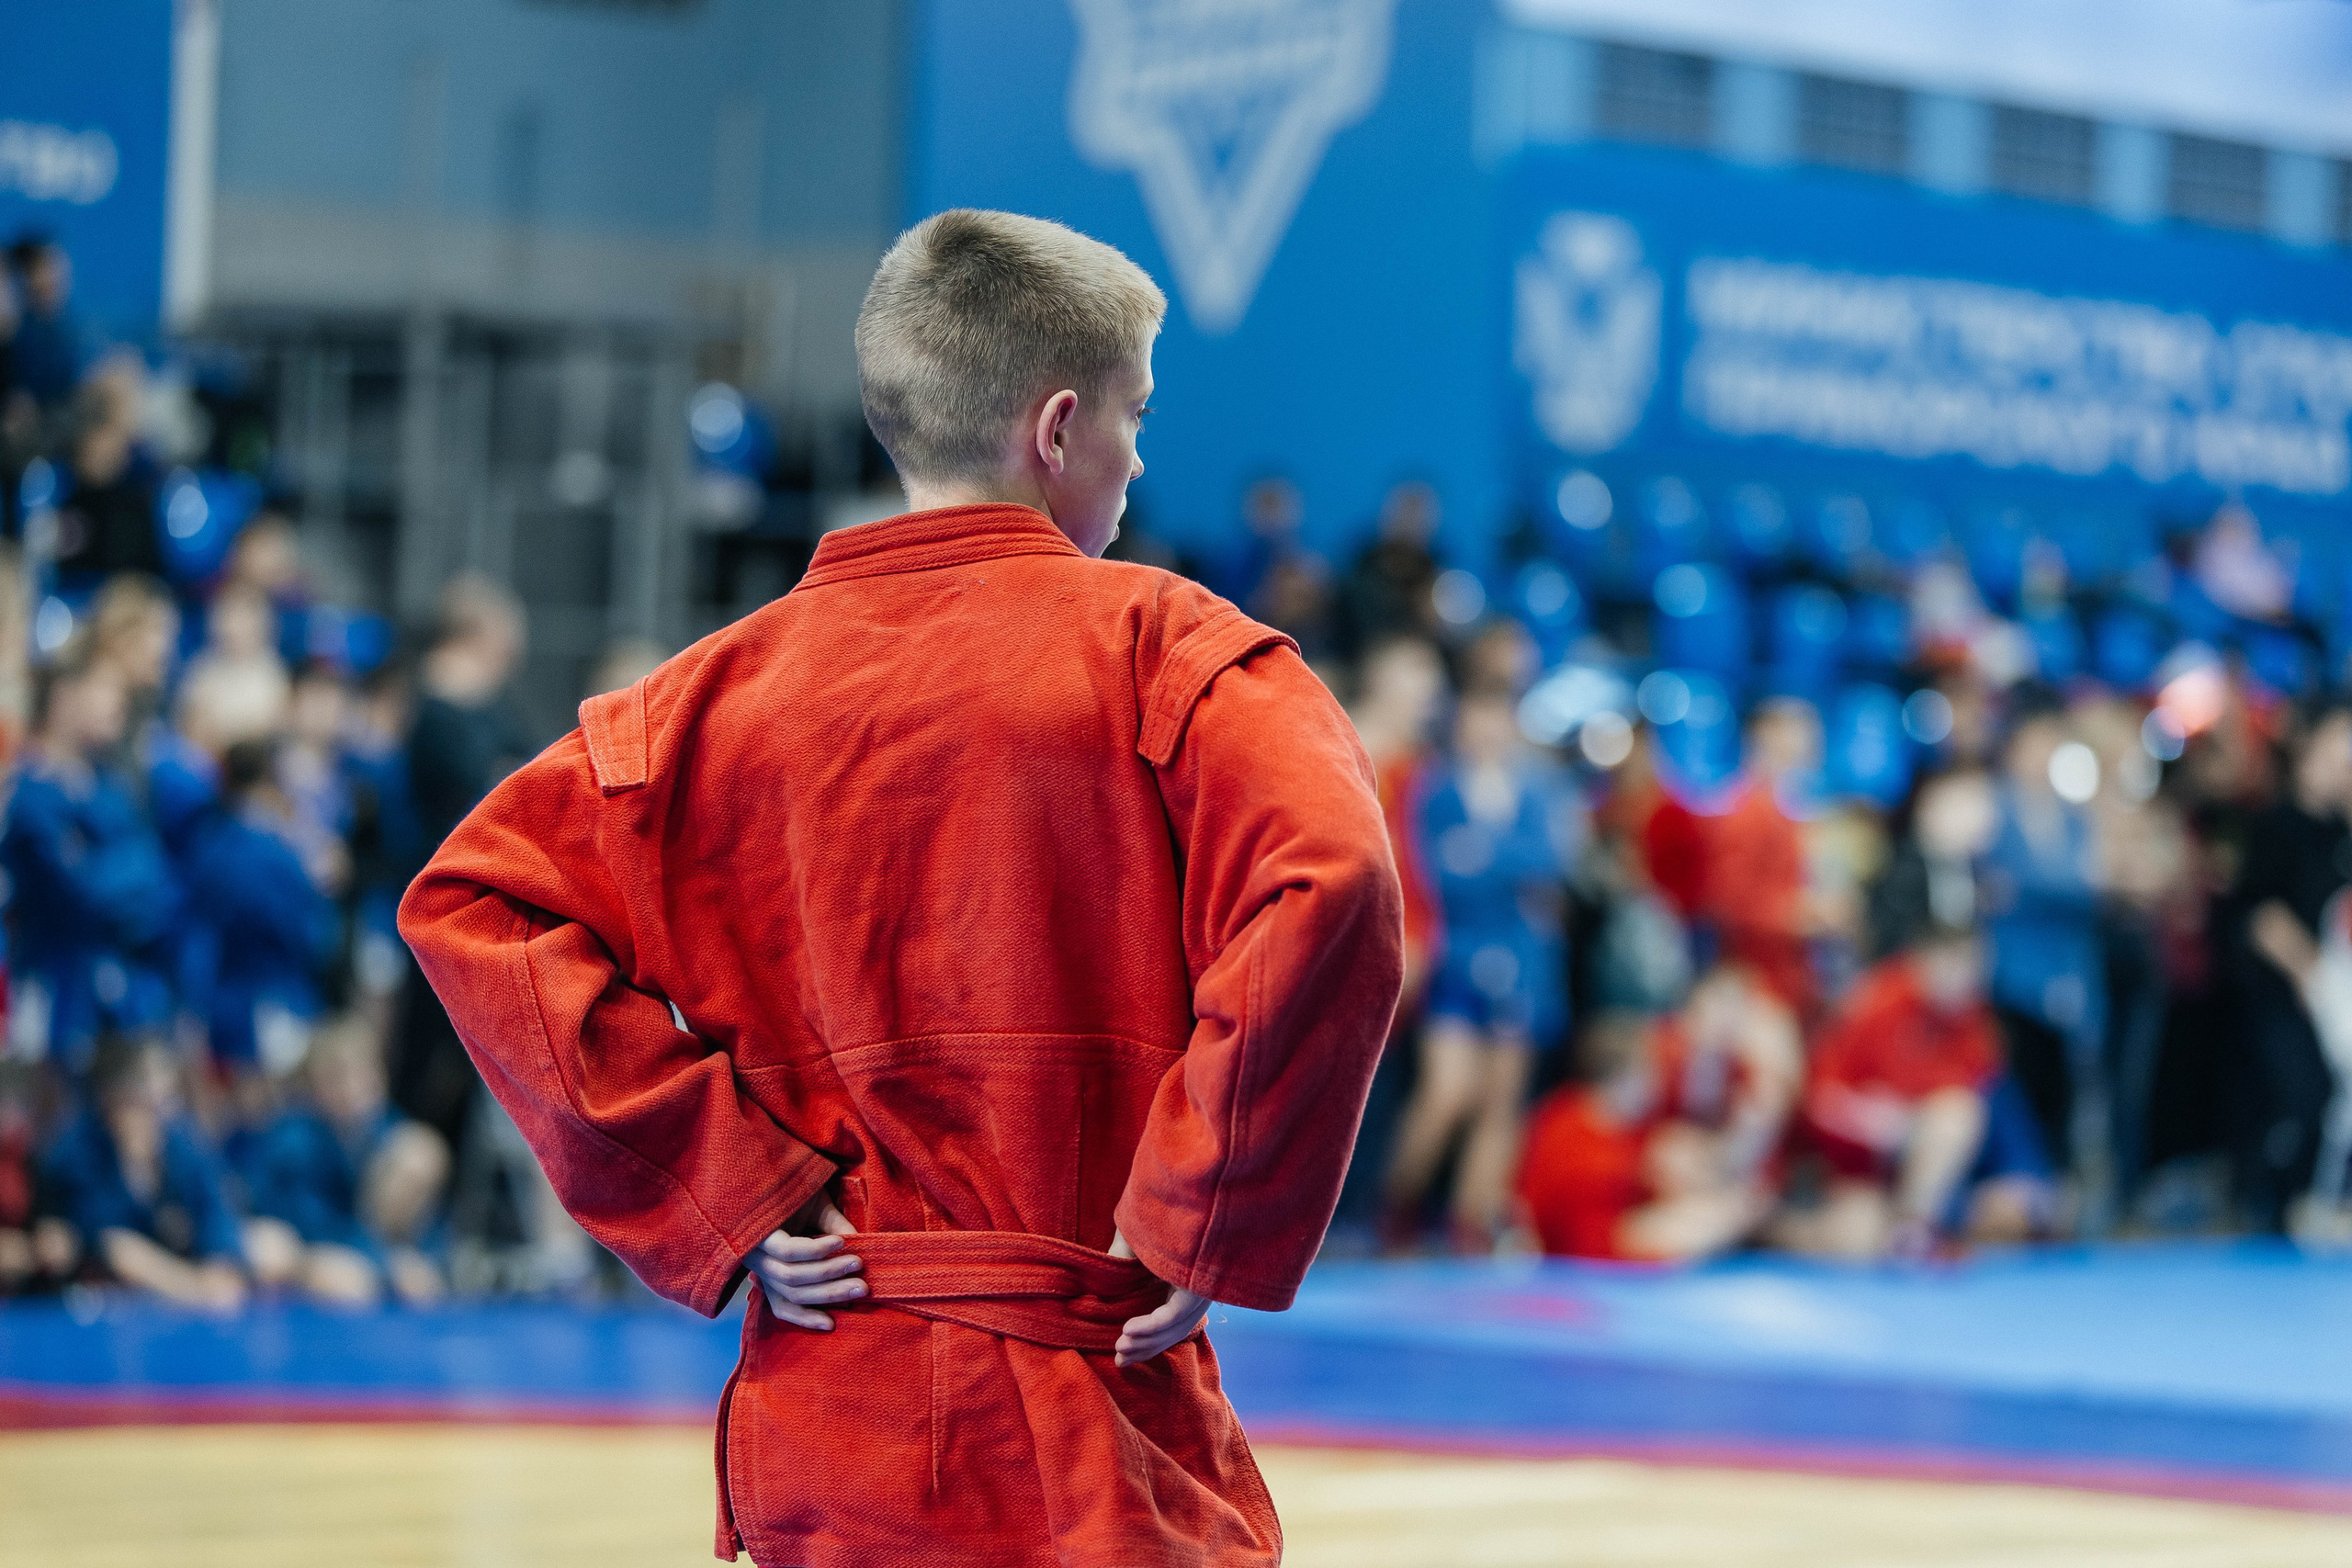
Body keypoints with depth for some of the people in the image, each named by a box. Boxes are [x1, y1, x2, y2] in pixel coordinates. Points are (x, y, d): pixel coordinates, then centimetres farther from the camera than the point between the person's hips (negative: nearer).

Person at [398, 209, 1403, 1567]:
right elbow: (1326, 894, -21)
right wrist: (1209, 1235, -10)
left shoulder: (727, 687, 7)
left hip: (812, 1442, 5)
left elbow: (470, 902, 1)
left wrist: (729, 1202, 0)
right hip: (1086, 1452, -5)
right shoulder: (1157, 646, -5)